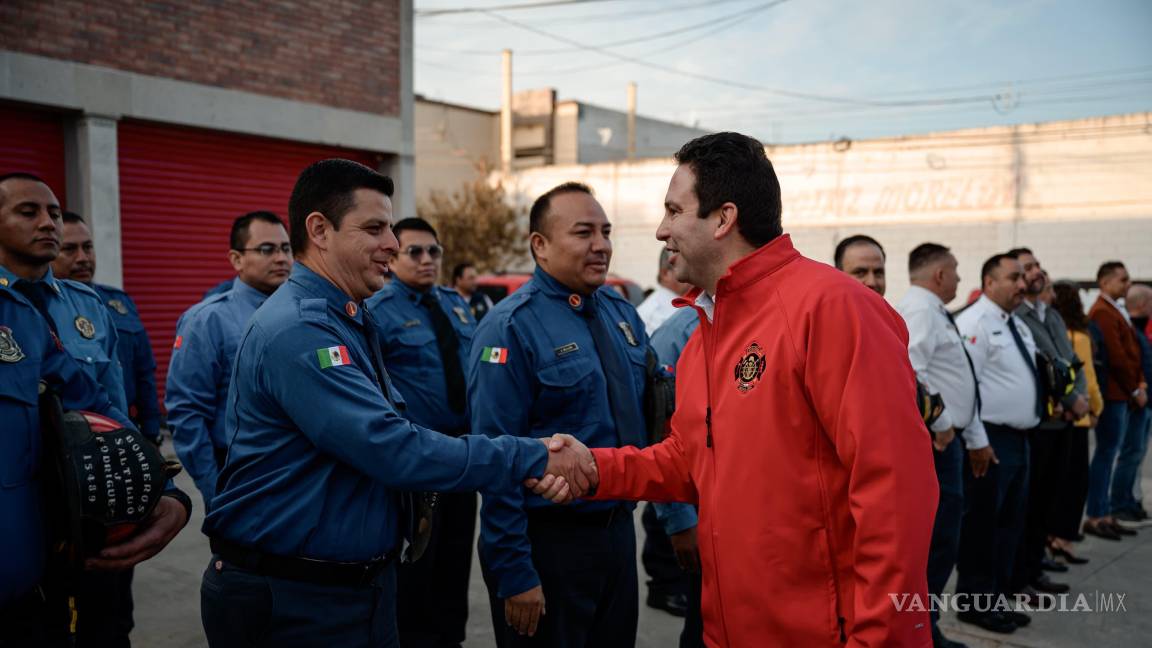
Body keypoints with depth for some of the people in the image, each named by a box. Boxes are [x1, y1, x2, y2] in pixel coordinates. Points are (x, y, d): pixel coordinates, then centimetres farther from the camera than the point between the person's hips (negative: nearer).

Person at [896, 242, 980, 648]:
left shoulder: (935, 313, 19)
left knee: (936, 538, 16)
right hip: (936, 441, -11)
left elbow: (957, 386, 22)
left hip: (947, 438, 11)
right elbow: (908, 373, -29)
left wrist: (975, 437, 22)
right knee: (938, 540, -6)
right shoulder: (920, 310, -14)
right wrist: (940, 422, -19)